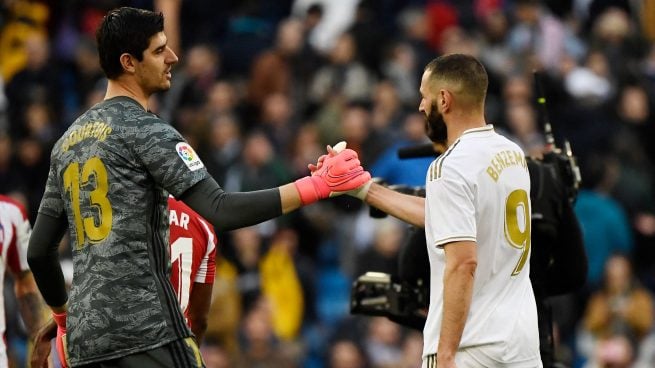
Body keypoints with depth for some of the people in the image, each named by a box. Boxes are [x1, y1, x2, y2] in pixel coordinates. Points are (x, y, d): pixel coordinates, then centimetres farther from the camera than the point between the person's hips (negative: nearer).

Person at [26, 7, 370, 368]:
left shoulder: (68, 141, 18)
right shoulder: (146, 131, -6)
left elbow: (39, 251, 19)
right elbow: (221, 211, -16)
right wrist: (317, 186, -13)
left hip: (84, 338, 8)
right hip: (145, 327, -8)